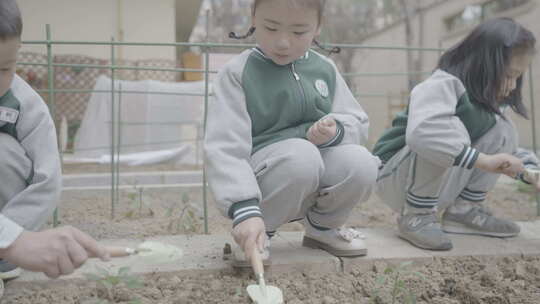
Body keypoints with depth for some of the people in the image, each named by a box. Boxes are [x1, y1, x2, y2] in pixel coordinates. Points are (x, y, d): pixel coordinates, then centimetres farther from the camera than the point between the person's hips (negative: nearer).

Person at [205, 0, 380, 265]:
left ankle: (322, 226, 7)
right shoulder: (238, 73, -10)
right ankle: (258, 232, -8)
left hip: (317, 179, 5)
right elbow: (226, 148, -19)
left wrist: (336, 131, -19)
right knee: (302, 155, -34)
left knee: (360, 163, -24)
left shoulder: (325, 70, 5)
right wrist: (245, 210, -32)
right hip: (262, 174, -4)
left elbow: (358, 124, 6)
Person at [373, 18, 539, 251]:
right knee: (453, 129, -32)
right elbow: (422, 132, -43)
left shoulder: (488, 98, 4)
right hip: (397, 177, -8)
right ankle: (416, 216, -17)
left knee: (503, 129, -3)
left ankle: (465, 210, 1)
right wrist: (482, 160, -43)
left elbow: (504, 149, 11)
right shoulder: (442, 86, -23)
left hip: (441, 185, 8)